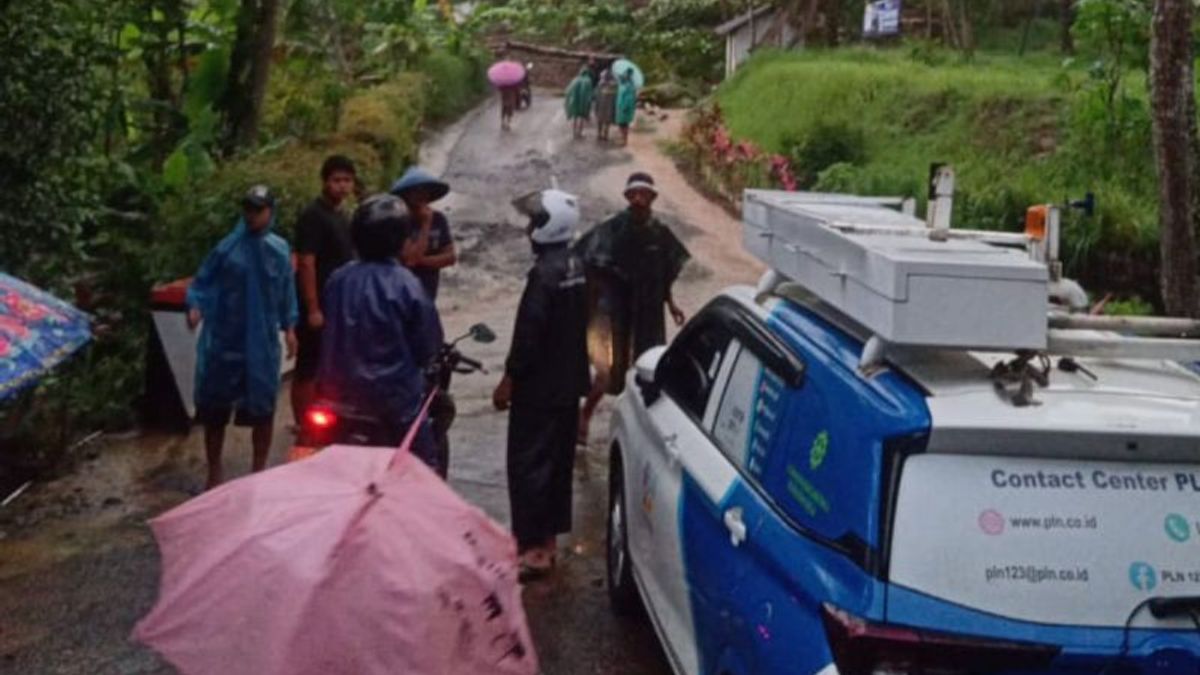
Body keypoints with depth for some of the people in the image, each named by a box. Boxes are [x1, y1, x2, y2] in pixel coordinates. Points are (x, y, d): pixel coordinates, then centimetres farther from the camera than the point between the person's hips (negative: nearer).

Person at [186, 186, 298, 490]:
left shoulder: (279, 250, 2)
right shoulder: (227, 248, -6)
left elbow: (287, 291, 10)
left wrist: (289, 327, 9)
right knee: (215, 407, 6)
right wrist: (195, 306, -23)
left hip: (262, 342, 1)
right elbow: (202, 283, -5)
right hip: (224, 340, -1)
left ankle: (260, 468, 22)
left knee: (262, 407, 6)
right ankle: (215, 470, 20)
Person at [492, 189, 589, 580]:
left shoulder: (545, 273, -21)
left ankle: (533, 549, -3)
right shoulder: (576, 267, 8)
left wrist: (509, 379, -14)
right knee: (557, 462, 14)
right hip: (567, 383, 10)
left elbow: (528, 332, -22)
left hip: (539, 386, -10)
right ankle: (546, 539, 23)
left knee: (528, 464, -5)